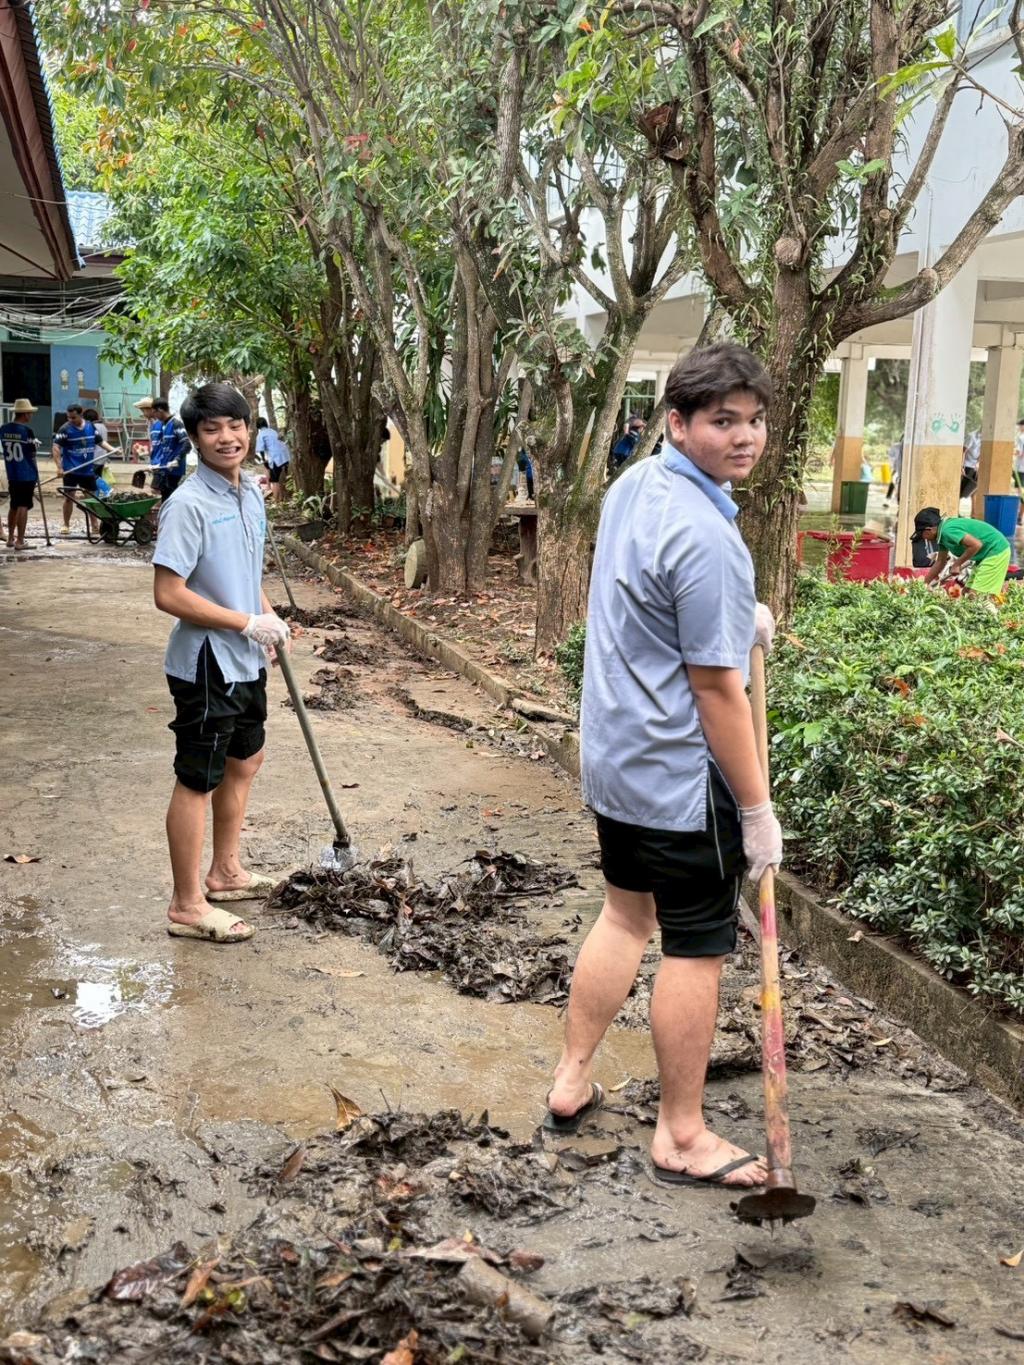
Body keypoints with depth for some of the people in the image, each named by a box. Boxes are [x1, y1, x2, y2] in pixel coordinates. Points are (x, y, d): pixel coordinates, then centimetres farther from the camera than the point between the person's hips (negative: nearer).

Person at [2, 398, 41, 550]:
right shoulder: (26, 430, -13)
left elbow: (6, 448, 14)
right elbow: (32, 455, -8)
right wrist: (37, 477, 2)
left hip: (11, 475, 6)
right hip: (26, 475, -6)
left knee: (13, 506, 18)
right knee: (23, 507, -3)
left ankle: (10, 538, 25)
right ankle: (19, 541, -4)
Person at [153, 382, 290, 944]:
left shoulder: (251, 493, 6)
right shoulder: (189, 505, -21)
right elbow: (168, 594, -25)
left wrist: (270, 617, 3)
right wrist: (247, 623, -21)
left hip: (245, 661, 9)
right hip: (206, 664, -9)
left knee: (244, 761, 22)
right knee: (197, 781, 1)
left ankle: (225, 872, 40)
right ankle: (188, 905, 12)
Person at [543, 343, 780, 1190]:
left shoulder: (634, 486, 4)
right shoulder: (706, 536, -25)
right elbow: (716, 689, -23)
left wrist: (736, 615, 9)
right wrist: (758, 808, -16)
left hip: (613, 761, 9)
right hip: (683, 778, -9)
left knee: (626, 910, 23)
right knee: (696, 950, 5)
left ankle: (572, 1081, 33)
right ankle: (682, 1137, 19)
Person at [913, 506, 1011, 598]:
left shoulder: (947, 530, -20)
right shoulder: (942, 535, 11)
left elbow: (976, 544, -29)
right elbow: (940, 562, 21)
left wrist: (957, 564, -17)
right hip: (987, 554, 10)